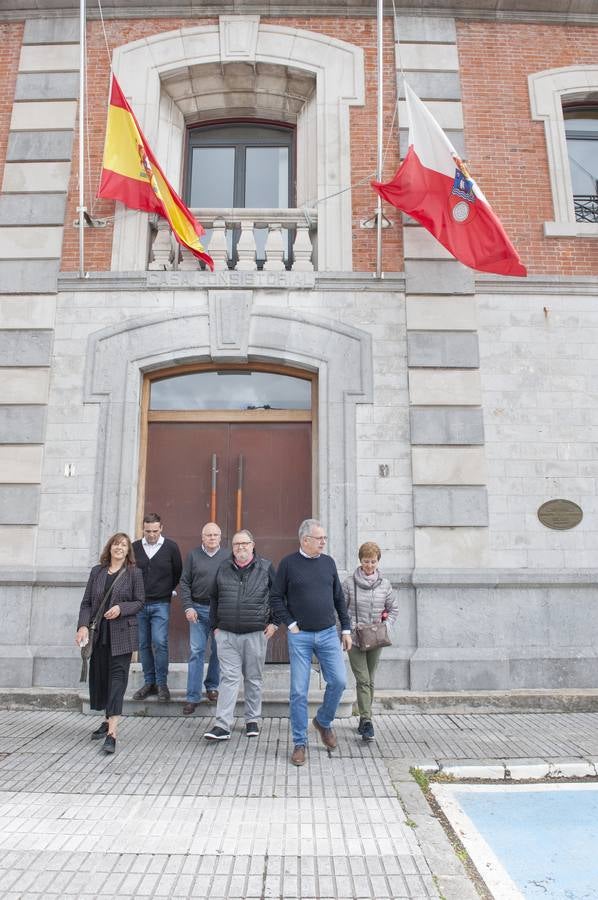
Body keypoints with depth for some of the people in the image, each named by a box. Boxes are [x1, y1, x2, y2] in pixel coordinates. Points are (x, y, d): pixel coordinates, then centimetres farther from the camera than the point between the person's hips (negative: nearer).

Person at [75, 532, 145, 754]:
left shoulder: (134, 573, 0)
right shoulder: (97, 571, 8)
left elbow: (139, 602, 0)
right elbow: (86, 602, 6)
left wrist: (121, 608, -16)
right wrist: (83, 626, -7)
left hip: (122, 633, -4)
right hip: (98, 633, 4)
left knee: (118, 675, -8)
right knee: (99, 674, 11)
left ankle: (112, 732, -10)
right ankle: (108, 720, 32)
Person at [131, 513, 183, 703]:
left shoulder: (171, 547, -2)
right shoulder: (135, 547, 3)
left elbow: (178, 573, 10)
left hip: (161, 603, -3)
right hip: (139, 603, 3)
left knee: (160, 642, -10)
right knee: (144, 645, 8)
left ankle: (162, 684, 3)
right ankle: (149, 683, 20)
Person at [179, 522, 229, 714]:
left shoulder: (228, 556, 2)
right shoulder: (193, 555, 4)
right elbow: (184, 583, 5)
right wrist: (188, 607, -5)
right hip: (198, 609, 0)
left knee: (218, 651, 10)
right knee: (196, 651, 0)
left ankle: (212, 686, 29)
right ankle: (193, 697, 6)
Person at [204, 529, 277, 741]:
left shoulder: (266, 567, 0)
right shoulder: (223, 568, 7)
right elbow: (214, 599, 15)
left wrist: (274, 622, 1)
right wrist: (214, 626, 11)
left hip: (255, 634, -1)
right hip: (227, 634, 1)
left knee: (253, 678, 11)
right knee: (229, 677, -1)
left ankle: (253, 720, 25)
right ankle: (222, 725, 2)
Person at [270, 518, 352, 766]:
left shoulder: (328, 562, 6)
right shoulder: (288, 564, -5)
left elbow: (339, 598, 12)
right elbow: (276, 597, 0)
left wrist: (346, 628, 10)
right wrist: (290, 624, -7)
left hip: (328, 634, 3)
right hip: (300, 636, -3)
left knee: (339, 681, -2)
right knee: (299, 691, 2)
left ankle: (324, 722, 26)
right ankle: (300, 743, 17)